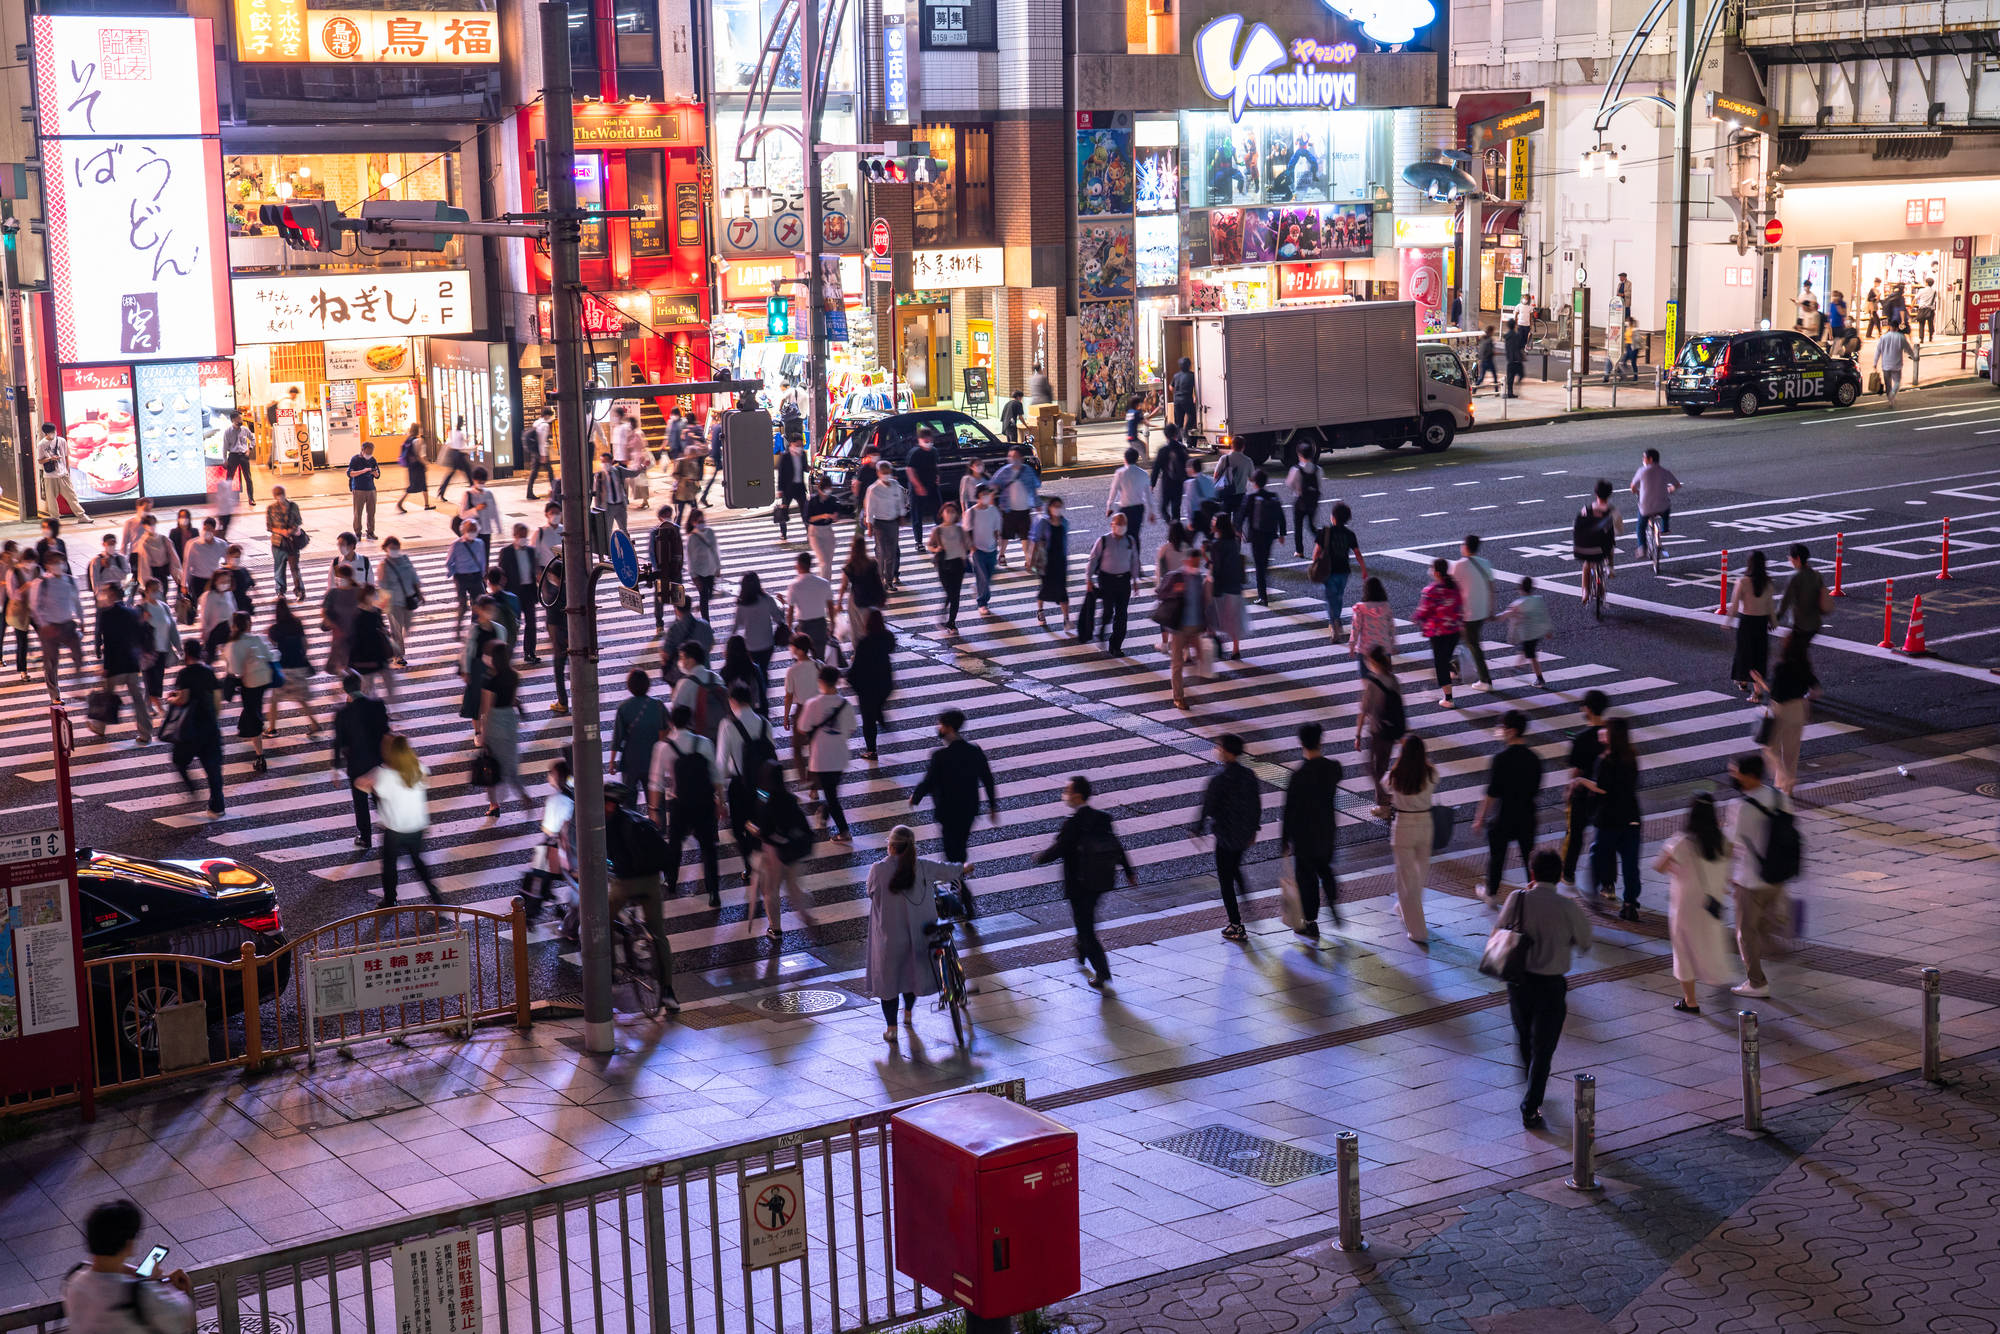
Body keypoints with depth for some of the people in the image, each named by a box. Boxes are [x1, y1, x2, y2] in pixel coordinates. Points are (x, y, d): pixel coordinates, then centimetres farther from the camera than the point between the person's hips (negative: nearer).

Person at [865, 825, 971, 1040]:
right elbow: (947, 869, 8)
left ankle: (891, 1028, 15)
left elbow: (871, 892, -2)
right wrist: (964, 868, 31)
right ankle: (908, 1014, 44)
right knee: (912, 970, 25)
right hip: (917, 933, 3)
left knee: (887, 976, 12)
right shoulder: (922, 866, -9)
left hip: (889, 935, -3)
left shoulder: (878, 870, -19)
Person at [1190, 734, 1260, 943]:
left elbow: (1208, 807, -18)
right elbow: (1257, 806, 7)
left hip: (1226, 836, -7)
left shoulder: (1219, 778, -21)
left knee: (1226, 880, 5)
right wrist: (1253, 830, 20)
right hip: (1245, 834, 7)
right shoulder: (1249, 775, 0)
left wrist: (1197, 829, -4)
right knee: (1235, 869, 29)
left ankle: (1236, 927, 8)